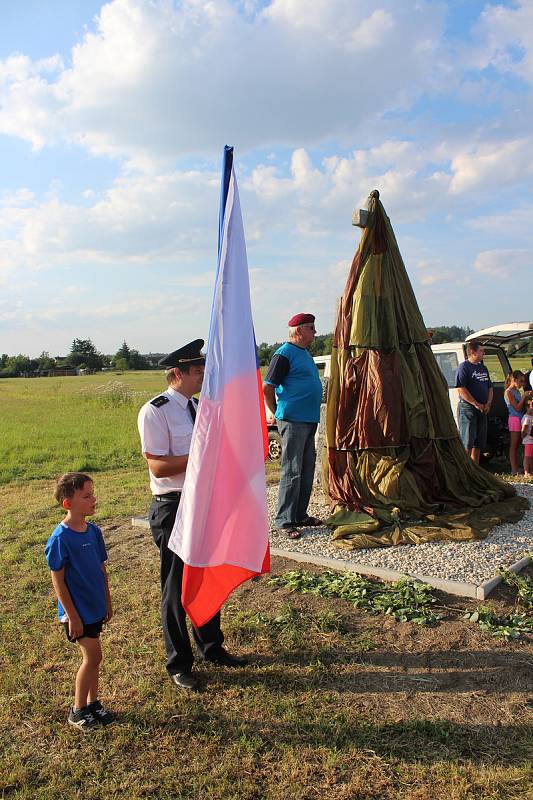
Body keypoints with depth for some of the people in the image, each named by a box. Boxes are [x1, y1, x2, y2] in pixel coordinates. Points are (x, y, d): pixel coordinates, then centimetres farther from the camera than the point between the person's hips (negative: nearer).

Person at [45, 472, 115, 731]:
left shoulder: (94, 531, -1)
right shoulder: (60, 539, -21)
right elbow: (57, 581, -16)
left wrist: (107, 602, 13)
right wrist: (72, 616, -14)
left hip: (95, 607, 6)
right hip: (77, 611, -6)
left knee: (91, 656, 16)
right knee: (93, 656, -2)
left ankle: (93, 703, 32)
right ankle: (77, 712, 17)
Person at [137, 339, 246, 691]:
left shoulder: (197, 406, 9)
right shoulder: (155, 411, -16)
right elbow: (158, 467, -21)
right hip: (173, 507, -8)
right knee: (177, 586, 8)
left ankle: (211, 646, 43)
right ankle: (179, 664, 28)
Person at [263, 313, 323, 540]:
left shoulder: (305, 353, 18)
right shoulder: (284, 354, -11)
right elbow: (267, 388, -13)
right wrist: (278, 414, -3)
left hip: (309, 420, 9)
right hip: (292, 421, -9)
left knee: (307, 470, 13)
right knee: (292, 471, -6)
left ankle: (300, 514, 25)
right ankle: (285, 521, 2)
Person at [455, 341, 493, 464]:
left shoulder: (483, 368, 17)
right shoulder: (464, 367, -9)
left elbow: (490, 388, 20)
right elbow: (461, 389, -17)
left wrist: (488, 403, 3)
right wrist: (476, 404, -17)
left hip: (483, 409, 8)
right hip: (467, 408, -8)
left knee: (479, 443, 12)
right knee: (467, 444, -8)